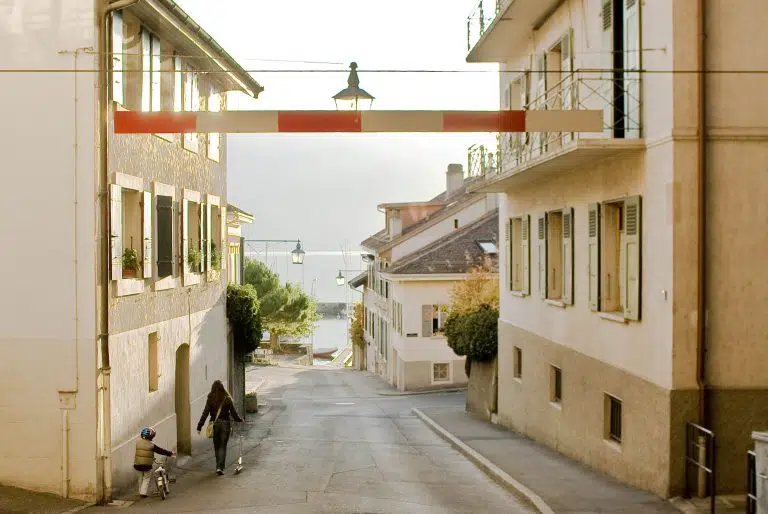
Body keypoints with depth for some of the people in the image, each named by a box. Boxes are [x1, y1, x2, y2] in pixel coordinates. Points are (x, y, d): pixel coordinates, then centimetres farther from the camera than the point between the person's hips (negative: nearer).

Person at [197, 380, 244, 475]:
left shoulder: (210, 399, -6)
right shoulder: (227, 399, -7)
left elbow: (205, 413, -9)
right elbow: (233, 413, -2)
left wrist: (199, 426, -7)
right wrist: (240, 420, 16)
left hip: (214, 424, 1)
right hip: (225, 424, -1)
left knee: (216, 446, 17)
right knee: (223, 446, 5)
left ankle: (219, 466, 27)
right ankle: (220, 467, -6)